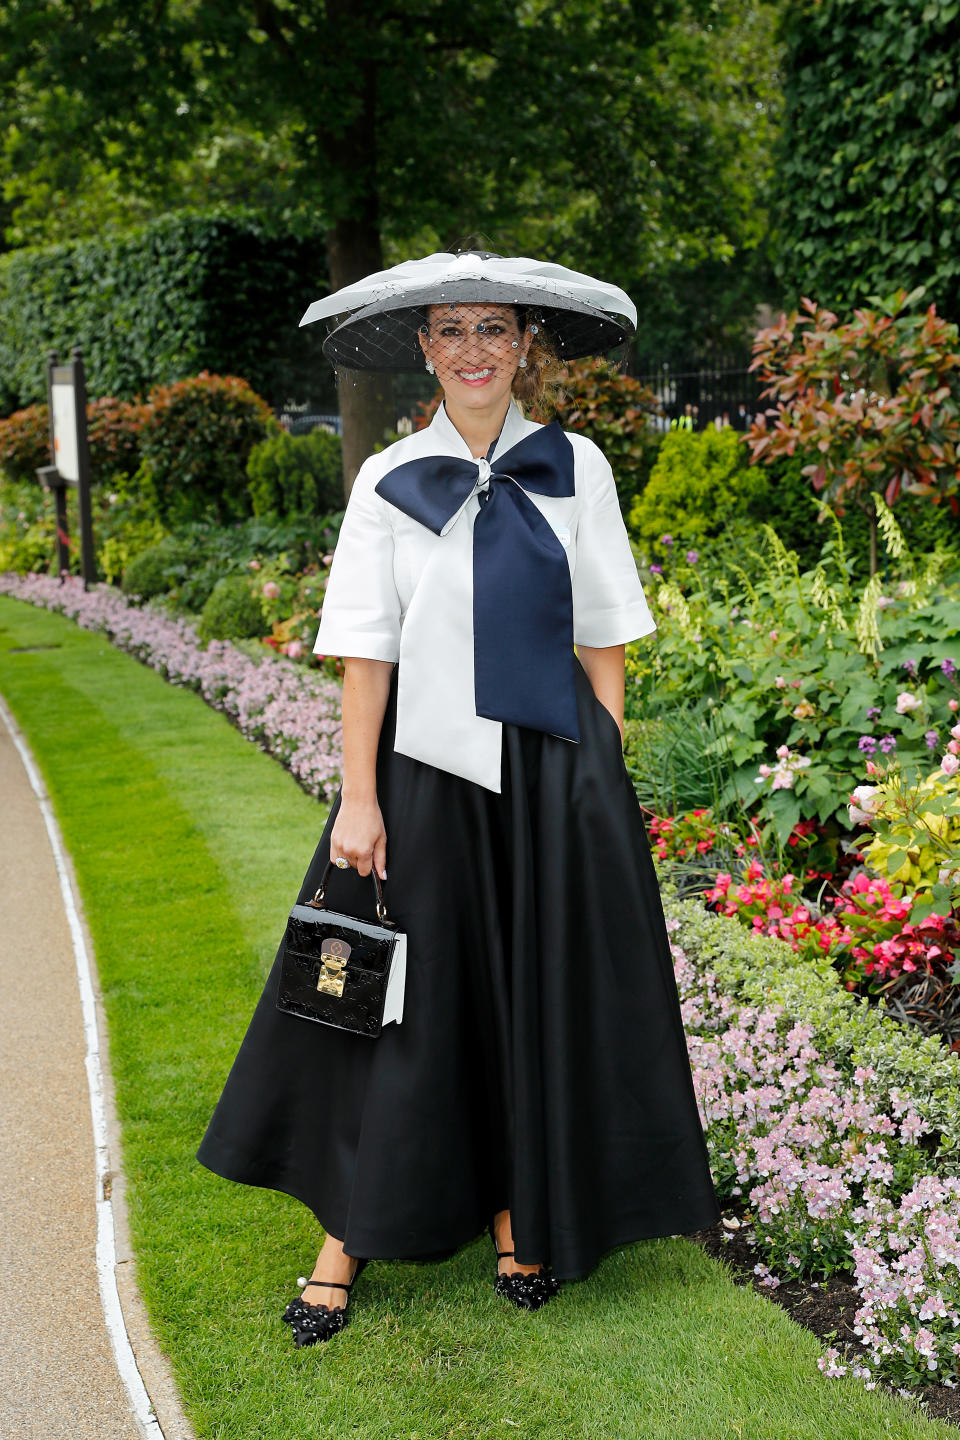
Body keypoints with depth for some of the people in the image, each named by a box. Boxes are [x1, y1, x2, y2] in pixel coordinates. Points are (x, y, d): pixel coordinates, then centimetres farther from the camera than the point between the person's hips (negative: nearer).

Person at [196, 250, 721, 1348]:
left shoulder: (575, 468, 4)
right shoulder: (388, 483, 2)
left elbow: (602, 638, 4)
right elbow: (366, 649, -1)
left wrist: (605, 781, -1)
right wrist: (358, 796, -6)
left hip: (553, 777, 1)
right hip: (425, 773, -1)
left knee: (544, 996, 8)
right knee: (407, 999, 4)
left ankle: (520, 1220, 26)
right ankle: (350, 1237, 16)